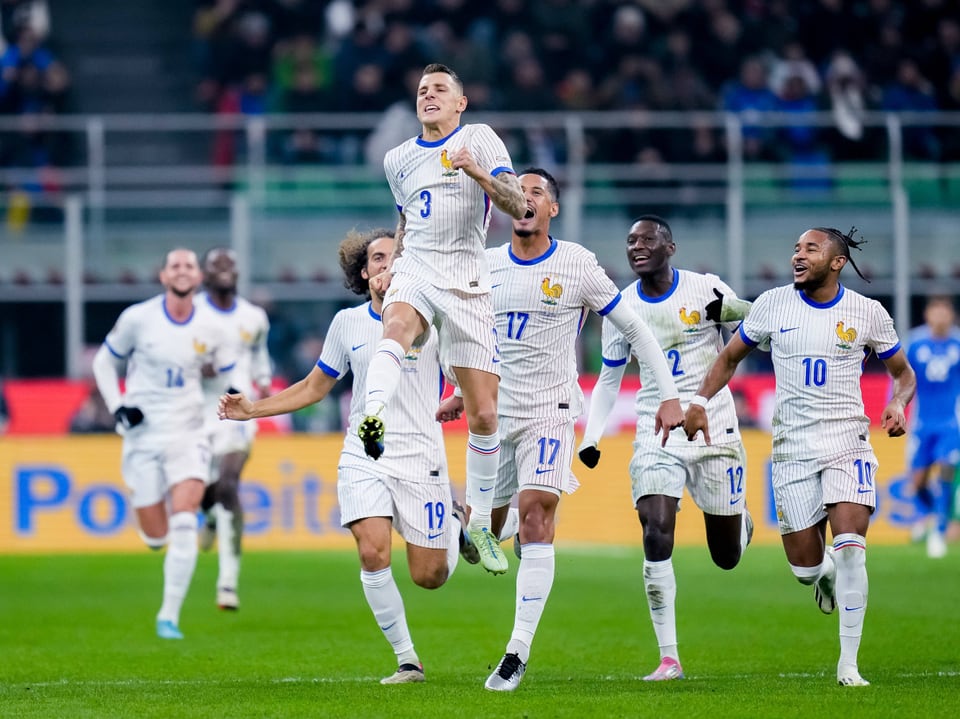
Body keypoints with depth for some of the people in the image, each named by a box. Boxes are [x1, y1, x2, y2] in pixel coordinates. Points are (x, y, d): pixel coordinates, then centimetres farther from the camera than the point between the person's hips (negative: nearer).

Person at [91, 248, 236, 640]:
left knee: (184, 527, -17)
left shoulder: (210, 328, 0)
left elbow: (230, 374, 15)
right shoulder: (138, 318, -6)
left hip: (188, 434, 1)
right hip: (143, 435, -1)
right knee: (155, 538, 3)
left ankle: (169, 616, -8)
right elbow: (104, 362, 7)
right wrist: (118, 407, -7)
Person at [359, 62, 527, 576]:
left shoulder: (479, 139, 2)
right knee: (397, 324, -38)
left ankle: (479, 525, 14)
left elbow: (518, 207, -10)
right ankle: (374, 420, -62)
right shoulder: (398, 160, 17)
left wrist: (477, 172, -25)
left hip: (467, 284, -2)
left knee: (484, 416, -1)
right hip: (416, 272, 2)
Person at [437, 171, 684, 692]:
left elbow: (635, 329, 0)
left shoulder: (577, 266, -6)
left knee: (535, 518, -18)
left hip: (549, 413, -4)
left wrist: (668, 395, -5)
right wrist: (464, 394, 21)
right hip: (496, 411, 4)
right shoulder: (486, 267, 6)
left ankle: (518, 653, -18)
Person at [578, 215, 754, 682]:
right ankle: (669, 658, -13)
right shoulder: (621, 307, 4)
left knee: (726, 556, 6)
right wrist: (591, 436, 4)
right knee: (657, 539, -17)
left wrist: (729, 310, -18)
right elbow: (608, 379, 15)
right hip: (657, 432, 1)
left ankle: (738, 520, 45)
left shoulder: (706, 289, -6)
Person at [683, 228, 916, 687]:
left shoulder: (867, 313, 0)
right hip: (793, 448, 1)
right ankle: (825, 574, 39)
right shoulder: (773, 304, 2)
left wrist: (898, 404, -9)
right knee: (804, 569, -2)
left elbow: (903, 373, 12)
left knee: (850, 546, -19)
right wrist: (699, 400, 1)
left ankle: (848, 663, -8)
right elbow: (730, 357, 15)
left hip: (848, 442, -1)